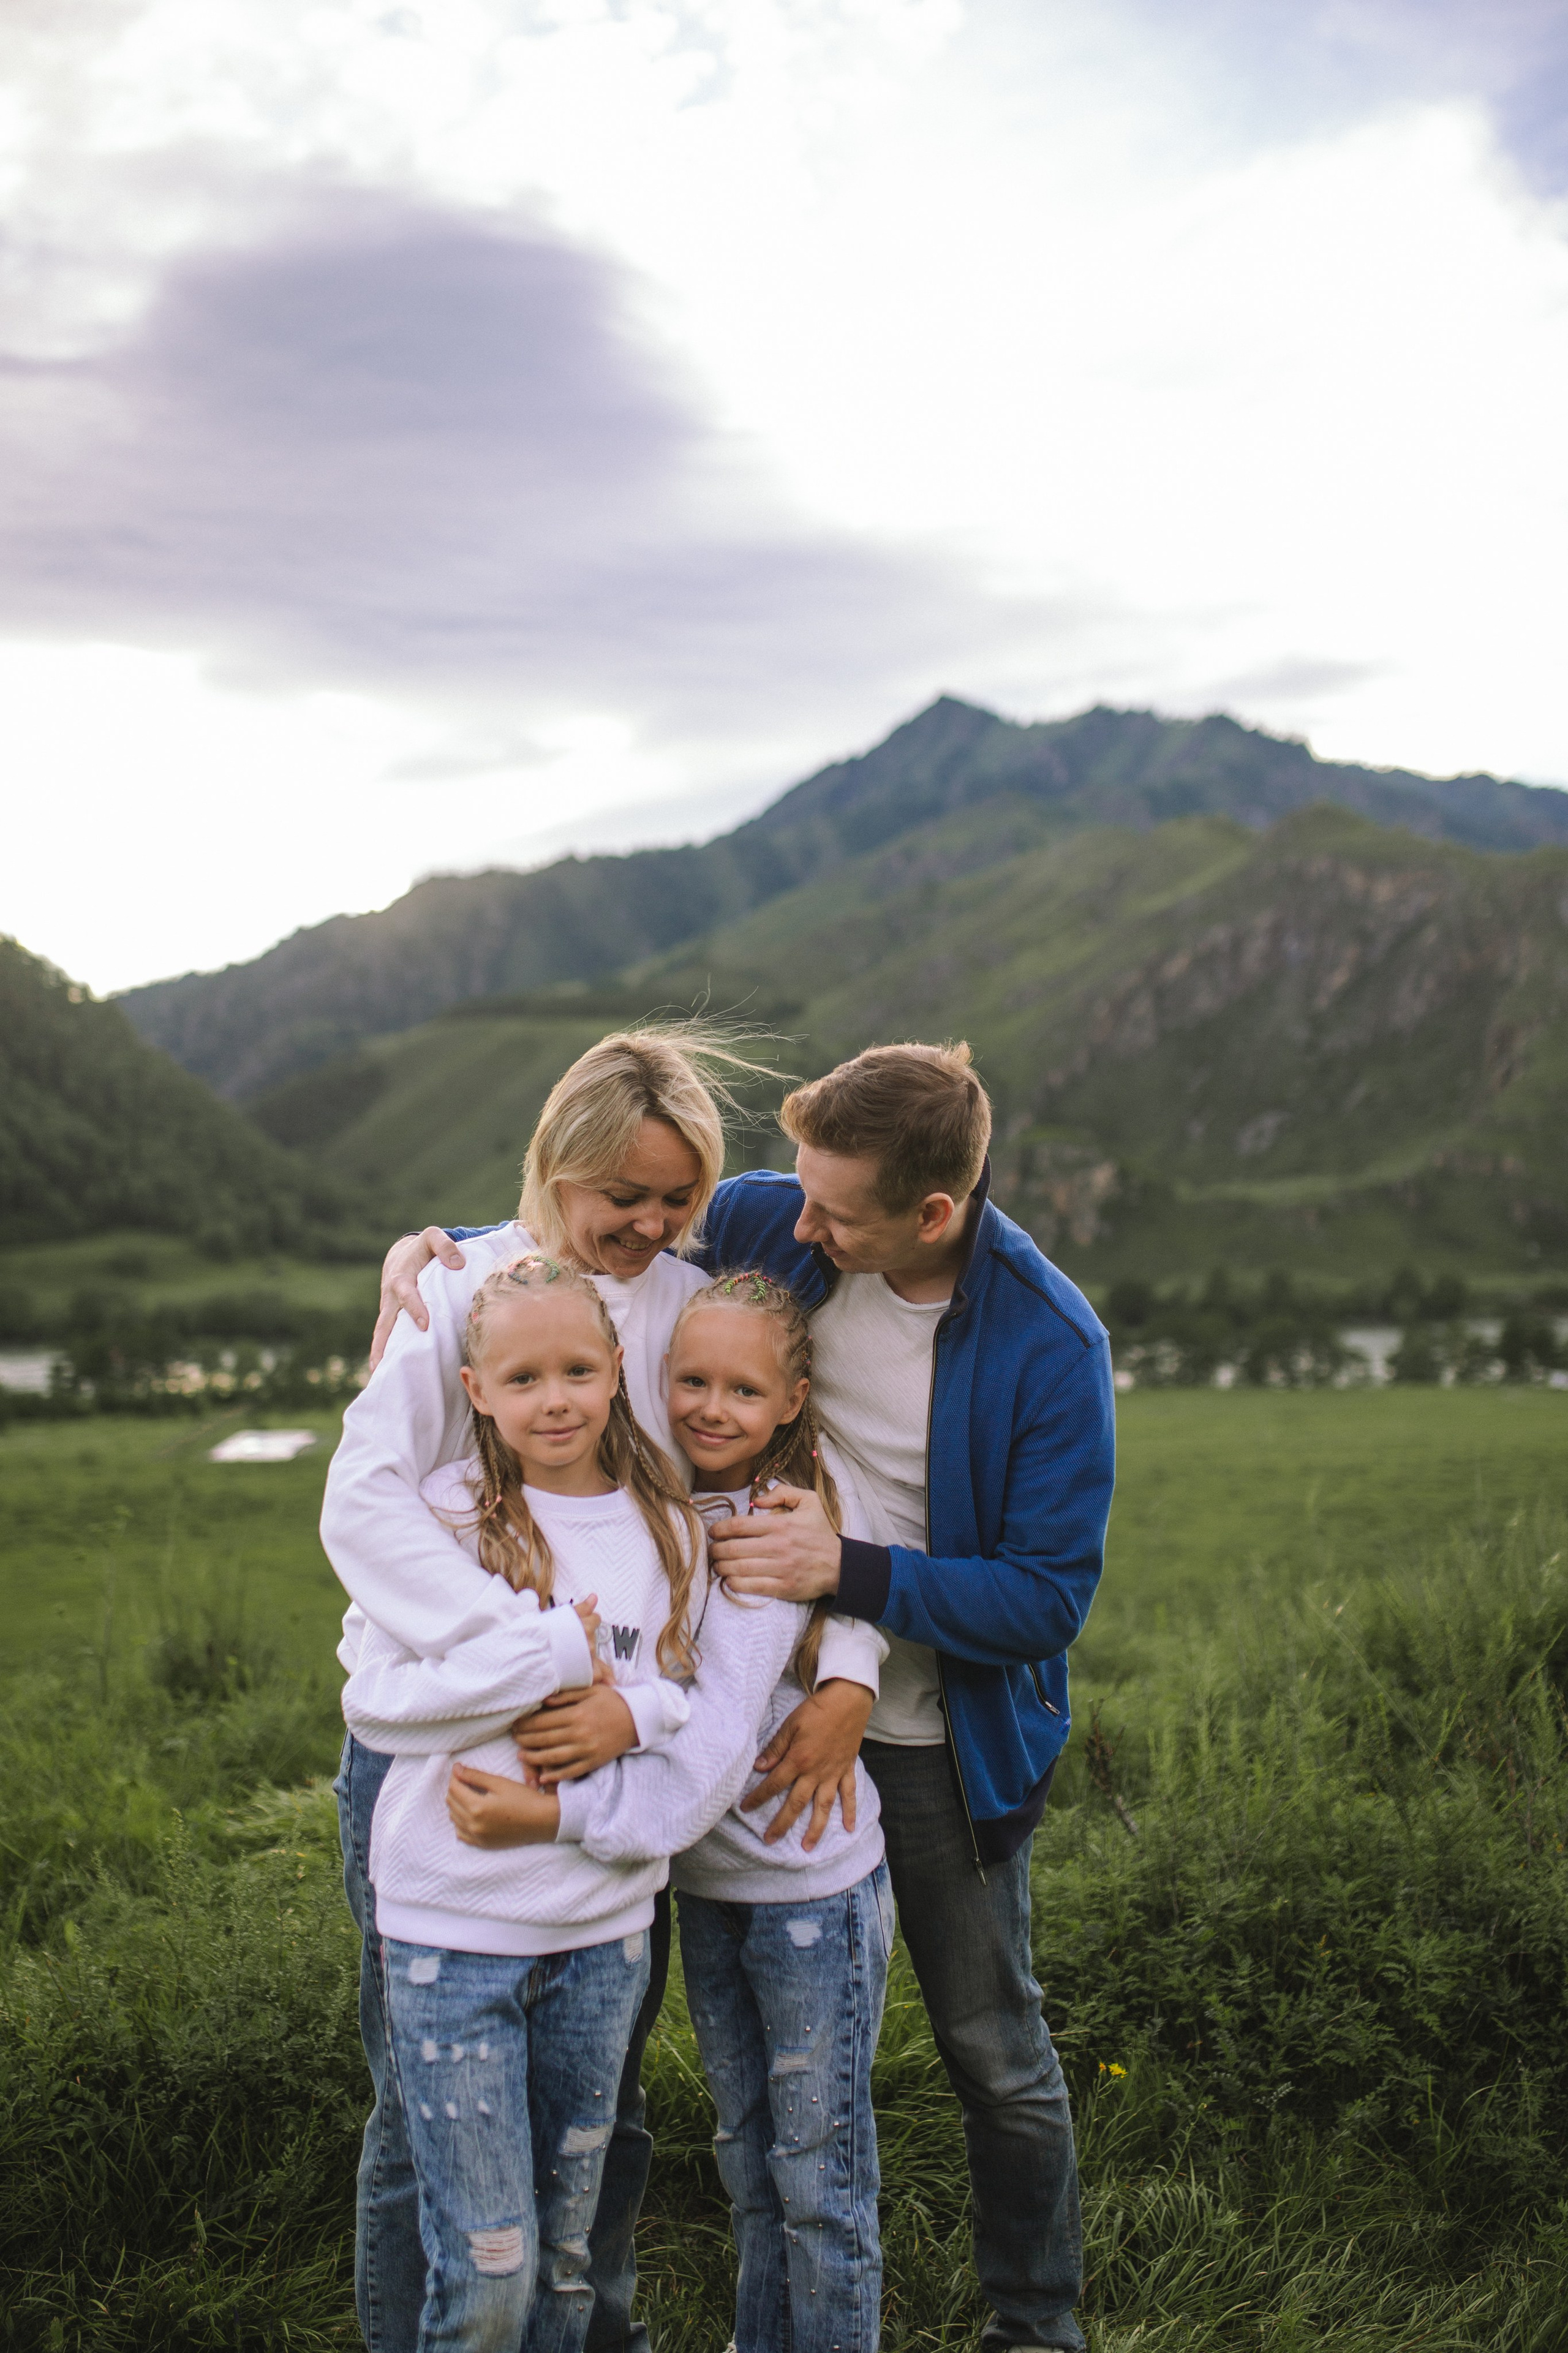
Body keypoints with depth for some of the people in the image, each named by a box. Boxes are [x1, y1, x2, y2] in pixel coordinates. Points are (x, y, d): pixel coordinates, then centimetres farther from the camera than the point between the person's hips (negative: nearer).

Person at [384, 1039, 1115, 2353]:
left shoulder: (1051, 1345, -22)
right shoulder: (767, 1224, -12)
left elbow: (1050, 1595, -20)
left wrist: (849, 1572, -31)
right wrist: (434, 1245, -12)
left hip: (945, 1747, -3)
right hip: (772, 1712, 3)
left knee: (996, 2055, 14)